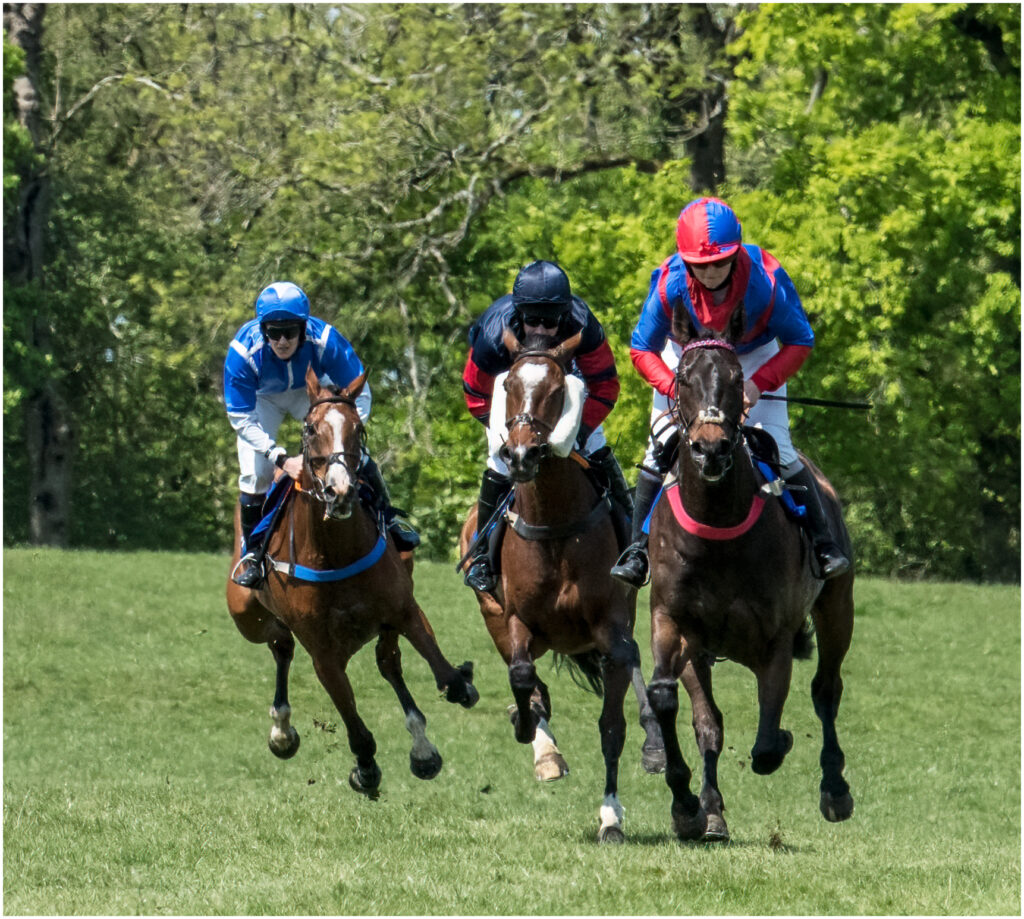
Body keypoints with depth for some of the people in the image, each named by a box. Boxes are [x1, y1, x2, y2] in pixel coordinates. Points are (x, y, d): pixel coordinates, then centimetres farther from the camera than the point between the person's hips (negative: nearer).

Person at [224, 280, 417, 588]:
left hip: (312, 389, 1)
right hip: (263, 398, -1)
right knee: (254, 474, -14)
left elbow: (359, 394, -22)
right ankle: (253, 553, 7)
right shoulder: (244, 352, -37)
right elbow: (242, 419, -29)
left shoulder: (325, 340, -36)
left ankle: (388, 519, 12)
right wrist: (283, 460, -36)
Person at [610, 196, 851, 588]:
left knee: (776, 449, -11)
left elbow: (799, 342, -19)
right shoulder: (670, 283, -31)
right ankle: (638, 547, 4)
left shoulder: (766, 280, -34)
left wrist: (759, 384, -31)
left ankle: (822, 539, 4)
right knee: (661, 448, -9)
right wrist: (677, 388, -32)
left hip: (754, 357, -1)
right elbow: (642, 350, -17)